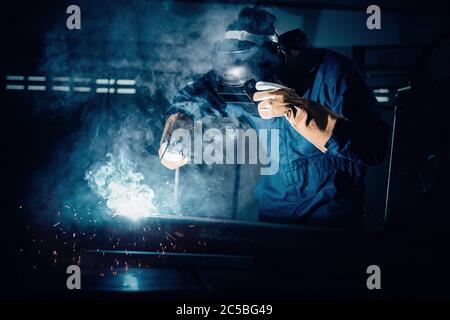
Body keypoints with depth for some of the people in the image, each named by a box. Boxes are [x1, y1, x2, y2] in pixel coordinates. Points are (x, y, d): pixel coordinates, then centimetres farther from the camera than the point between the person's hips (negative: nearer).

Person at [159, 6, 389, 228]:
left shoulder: (331, 72, -21)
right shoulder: (238, 75, -9)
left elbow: (374, 148, -30)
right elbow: (190, 98, 8)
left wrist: (300, 108, -38)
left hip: (331, 207, -4)